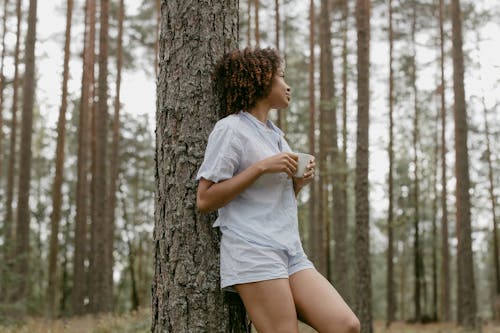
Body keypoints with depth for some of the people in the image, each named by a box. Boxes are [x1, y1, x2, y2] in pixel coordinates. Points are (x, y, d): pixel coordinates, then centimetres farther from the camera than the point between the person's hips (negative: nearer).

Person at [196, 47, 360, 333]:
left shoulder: (276, 134, 23)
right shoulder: (231, 129, -2)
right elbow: (204, 200, -9)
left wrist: (299, 182, 8)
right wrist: (261, 167, -13)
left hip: (291, 252, 7)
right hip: (252, 253, -7)